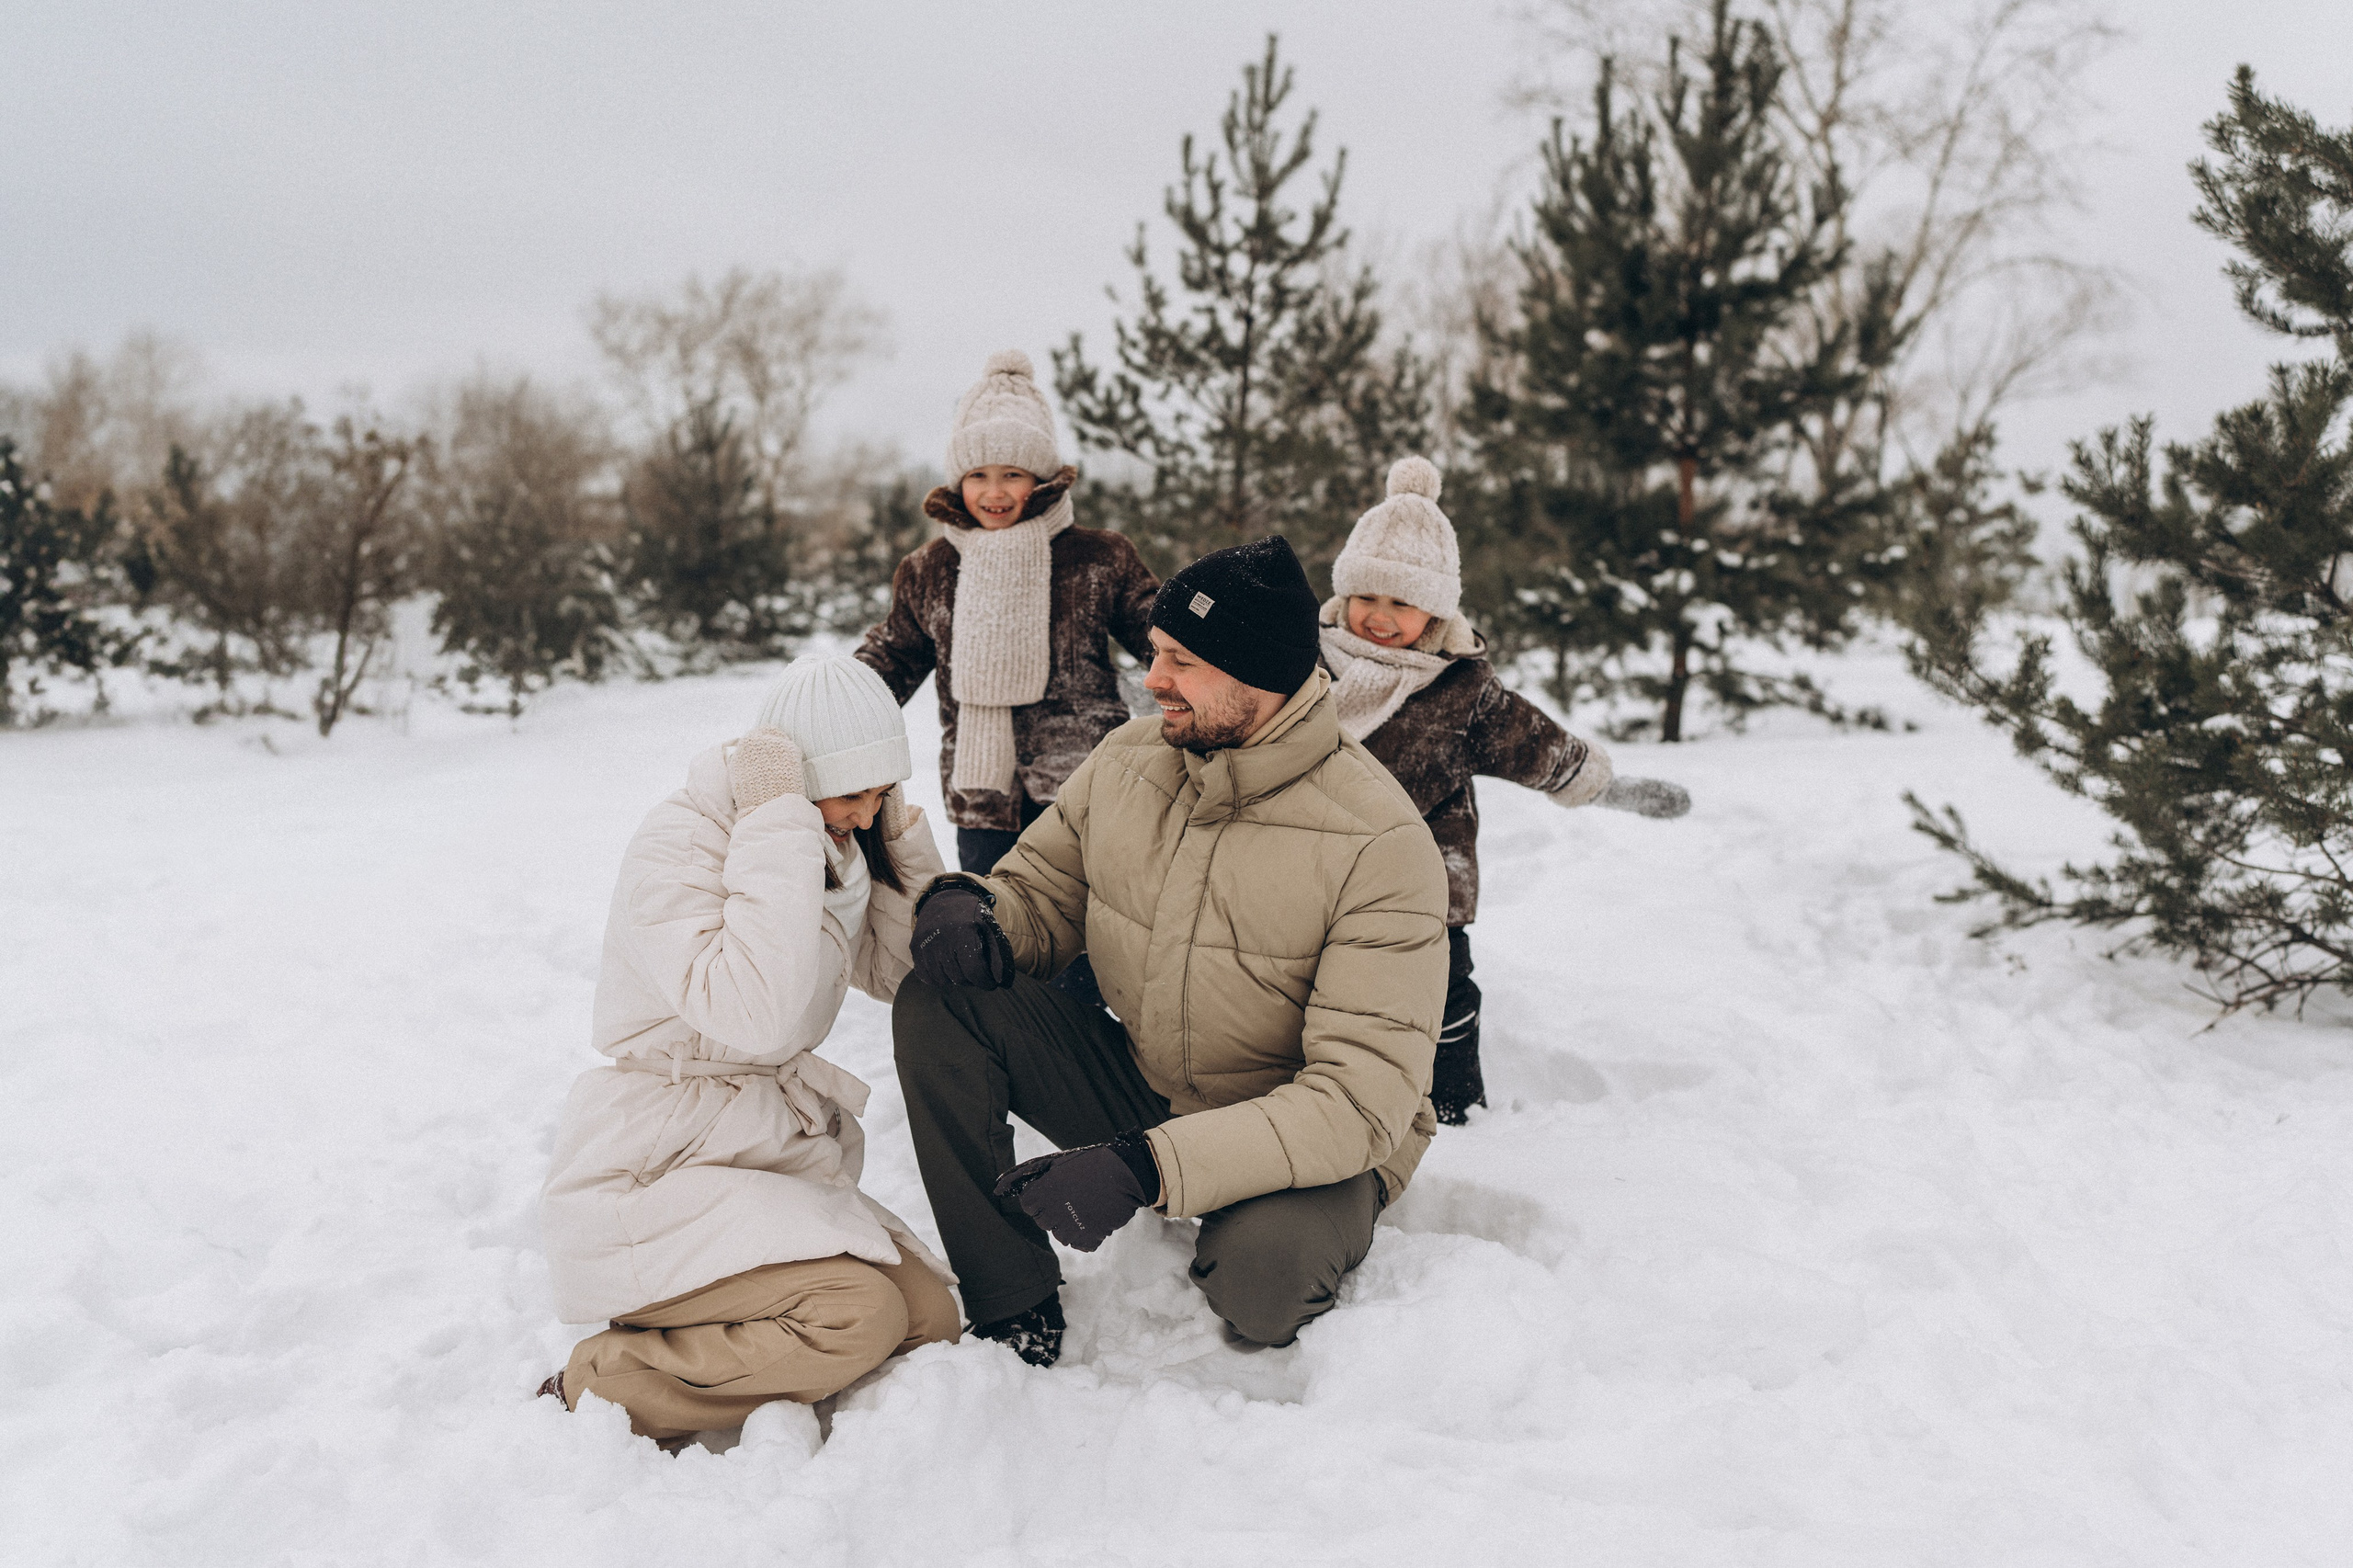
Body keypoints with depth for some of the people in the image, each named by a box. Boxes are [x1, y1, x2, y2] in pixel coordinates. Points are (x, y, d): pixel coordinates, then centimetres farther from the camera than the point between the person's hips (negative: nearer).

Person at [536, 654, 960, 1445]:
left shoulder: (830, 847, 8)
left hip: (767, 1157, 8)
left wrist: (896, 828, -1)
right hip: (649, 1173, -8)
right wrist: (777, 826, -28)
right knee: (859, 1315, -26)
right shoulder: (678, 845, -18)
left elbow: (905, 975, 8)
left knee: (933, 1320, -6)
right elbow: (759, 1012, -32)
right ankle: (594, 1388, -10)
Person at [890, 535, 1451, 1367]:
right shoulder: (1127, 759, -6)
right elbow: (1041, 896, 8)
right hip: (1141, 1089, 5)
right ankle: (1013, 1308, -8)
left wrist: (1148, 1166, -38)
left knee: (1258, 1274, -38)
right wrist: (967, 910, -19)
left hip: (1307, 1144, -5)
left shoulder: (1379, 844, -23)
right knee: (938, 1003, -15)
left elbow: (1363, 1096, -28)